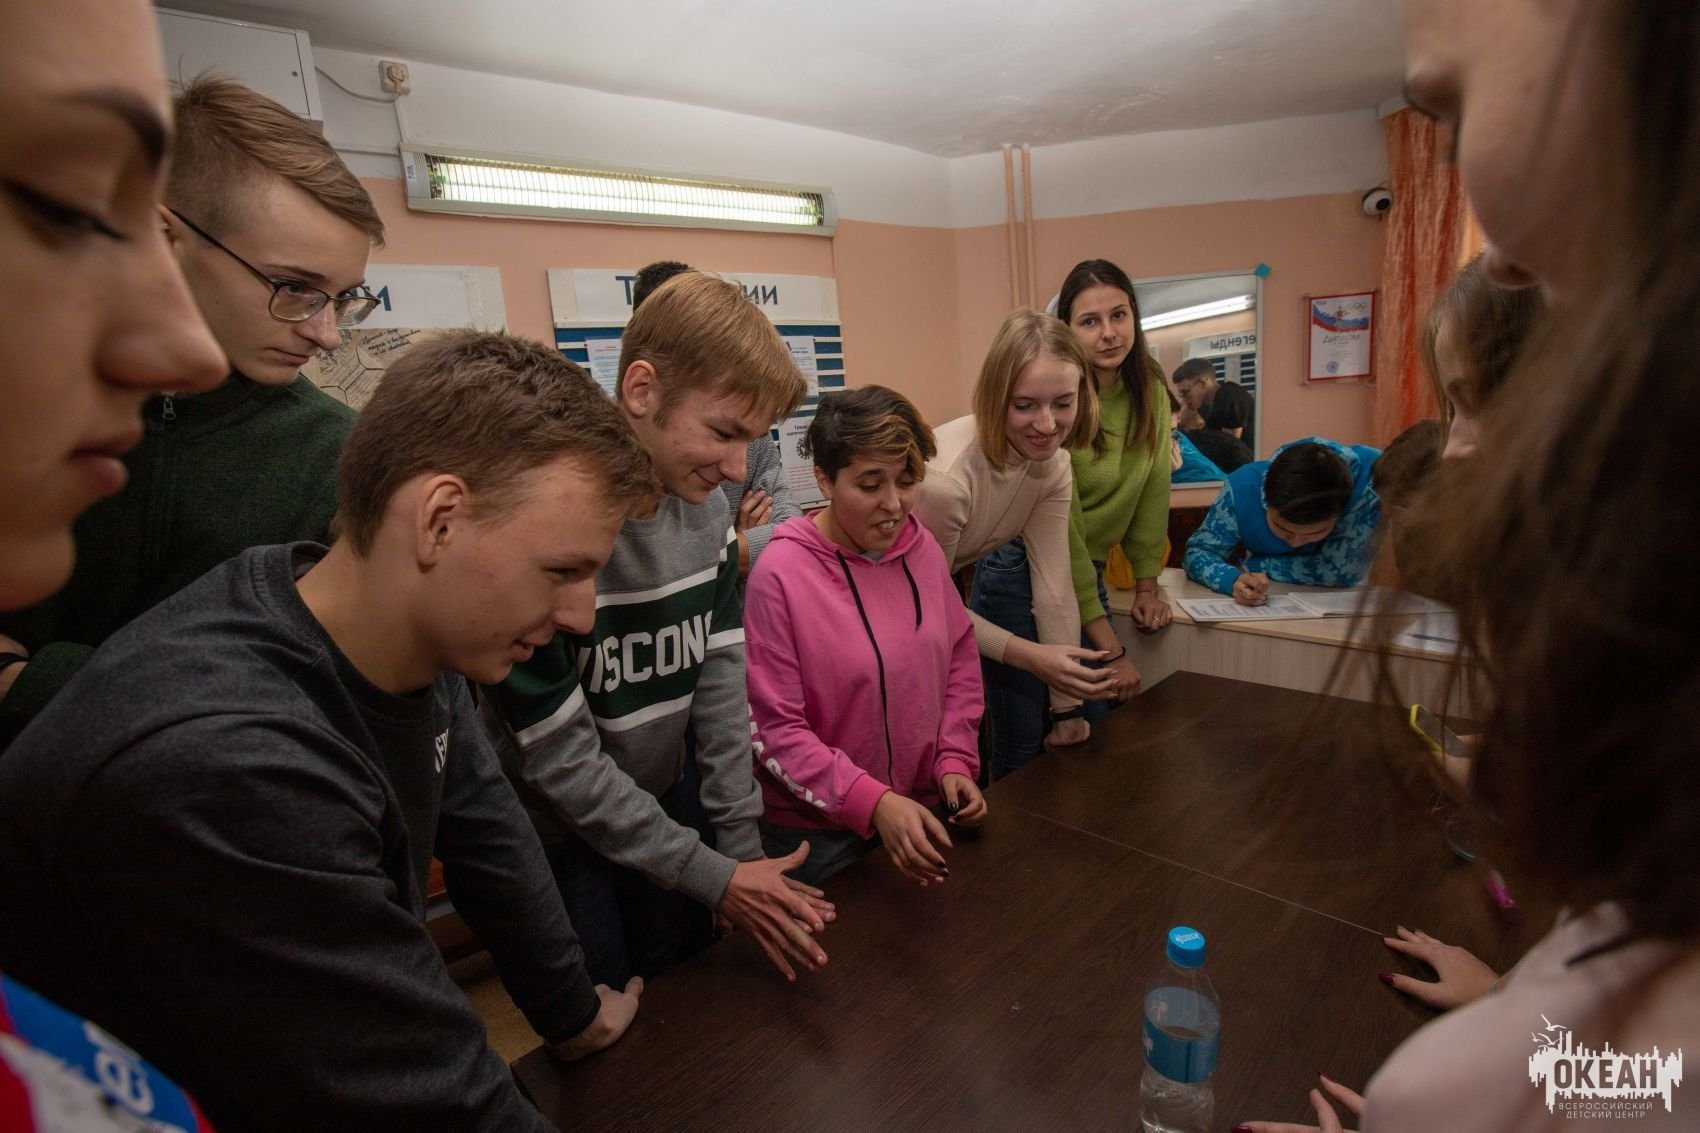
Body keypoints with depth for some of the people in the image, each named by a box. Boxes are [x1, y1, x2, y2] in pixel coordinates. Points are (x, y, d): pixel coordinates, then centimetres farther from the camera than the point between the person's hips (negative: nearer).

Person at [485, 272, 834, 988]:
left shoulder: (707, 507, -8)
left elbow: (721, 685, -5)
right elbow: (560, 760, -23)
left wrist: (743, 846, -5)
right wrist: (713, 877, -19)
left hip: (668, 802, 6)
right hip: (556, 834, -5)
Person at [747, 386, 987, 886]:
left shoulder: (923, 547, -5)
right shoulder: (780, 574, -21)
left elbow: (961, 658, 6)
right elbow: (775, 729, -19)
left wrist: (956, 761, -3)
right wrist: (873, 802, -27)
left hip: (925, 812, 5)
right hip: (820, 834, -5)